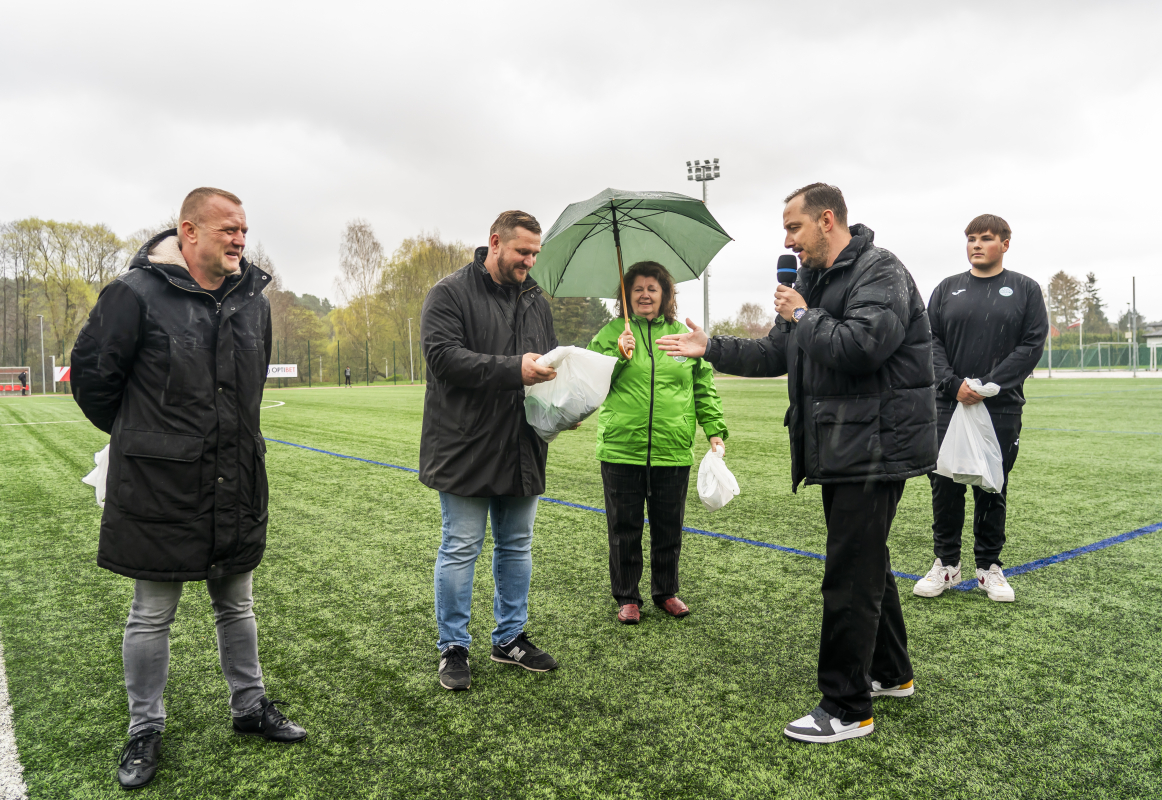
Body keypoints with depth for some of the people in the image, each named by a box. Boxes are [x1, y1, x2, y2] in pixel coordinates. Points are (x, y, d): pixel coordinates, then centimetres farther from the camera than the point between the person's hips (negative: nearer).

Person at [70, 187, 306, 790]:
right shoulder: (137, 294, -12)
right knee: (152, 616, 10)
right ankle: (145, 729, 28)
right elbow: (91, 370, -2)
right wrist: (136, 435, 9)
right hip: (159, 487, -5)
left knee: (236, 605, 18)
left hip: (237, 486, 5)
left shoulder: (253, 299, 6)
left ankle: (249, 706, 35)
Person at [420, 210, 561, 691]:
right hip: (465, 449, -6)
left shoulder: (536, 301, 14)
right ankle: (453, 648, 18)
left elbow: (552, 360, 18)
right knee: (460, 550, 3)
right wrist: (514, 369, -26)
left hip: (522, 451, 7)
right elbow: (442, 354, -20)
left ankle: (510, 638, 31)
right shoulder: (450, 294, -6)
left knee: (516, 548, 15)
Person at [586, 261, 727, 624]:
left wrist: (714, 429, 6)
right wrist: (618, 355, -15)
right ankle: (627, 597, 22)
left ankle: (666, 592, 30)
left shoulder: (682, 335, 10)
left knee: (668, 528, 12)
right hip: (621, 449, -1)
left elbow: (703, 386, 13)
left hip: (673, 451, 2)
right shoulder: (612, 332, 5)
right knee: (624, 529, 7)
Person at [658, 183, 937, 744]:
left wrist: (804, 316, -14)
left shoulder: (880, 273, -13)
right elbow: (775, 354, 21)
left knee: (850, 577, -6)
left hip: (873, 448, -10)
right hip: (841, 450, 10)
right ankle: (891, 673, 37)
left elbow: (862, 344, -29)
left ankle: (847, 708, 6)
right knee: (867, 564, 20)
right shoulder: (812, 281, 17)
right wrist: (711, 349, 14)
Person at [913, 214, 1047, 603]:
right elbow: (931, 341, 3)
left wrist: (987, 385, -14)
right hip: (948, 406, 1)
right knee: (945, 486, 4)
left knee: (992, 489, 7)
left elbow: (1032, 344, -4)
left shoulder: (1025, 289, 5)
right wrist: (954, 384, -12)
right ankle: (946, 563, 17)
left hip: (1001, 409, -1)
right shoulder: (947, 289, 9)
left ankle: (989, 566, 20)